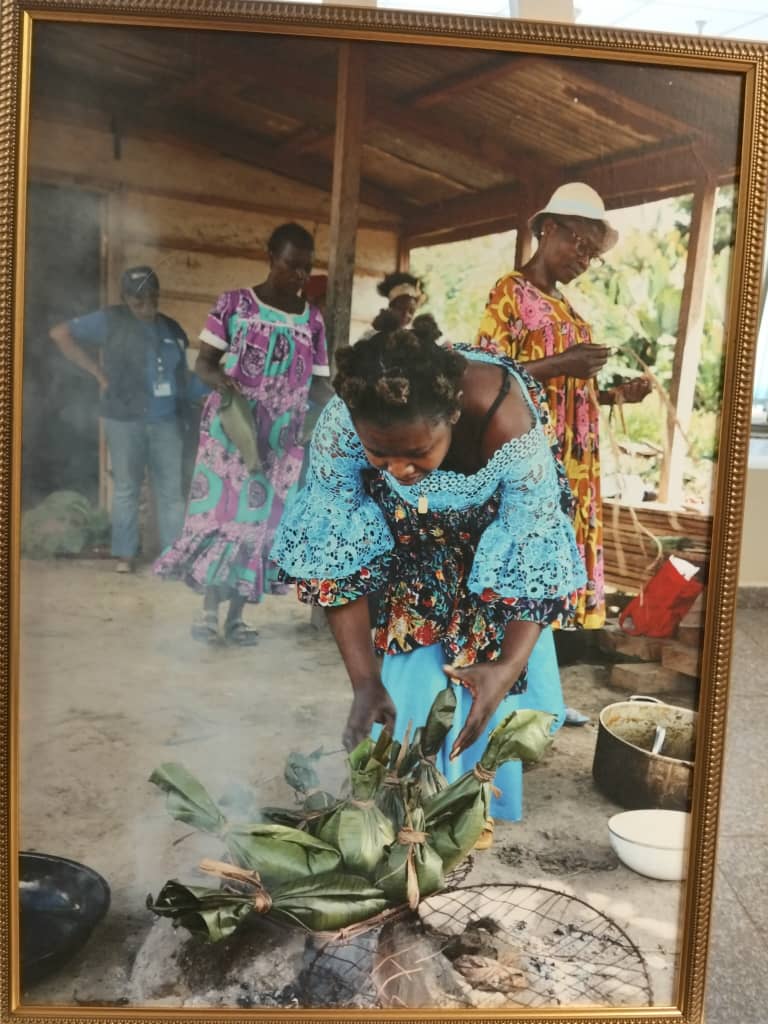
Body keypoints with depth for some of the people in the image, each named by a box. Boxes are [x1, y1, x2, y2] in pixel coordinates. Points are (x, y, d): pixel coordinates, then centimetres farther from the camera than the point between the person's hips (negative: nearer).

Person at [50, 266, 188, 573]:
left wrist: (185, 410, 4)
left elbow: (182, 374, 15)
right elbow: (60, 334, -3)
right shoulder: (111, 320, -1)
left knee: (171, 488, 4)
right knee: (126, 488, 5)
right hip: (124, 419, -3)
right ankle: (125, 553, 16)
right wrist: (99, 373, -5)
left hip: (166, 420, 3)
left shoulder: (172, 328, 12)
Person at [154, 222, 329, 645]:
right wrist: (221, 381, -24)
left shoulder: (311, 319, 5)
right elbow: (203, 362, -2)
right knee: (222, 510, -4)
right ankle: (209, 611, 5)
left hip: (281, 437, 3)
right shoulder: (234, 303, -3)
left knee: (260, 516, 3)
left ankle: (236, 615, 12)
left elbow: (318, 382, 7)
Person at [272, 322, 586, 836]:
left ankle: (484, 825, 29)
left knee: (485, 711, 2)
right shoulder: (339, 427, -36)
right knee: (403, 700, -1)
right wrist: (365, 680, -33)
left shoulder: (509, 430, -42)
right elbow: (336, 560, -27)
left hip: (494, 544, -1)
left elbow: (534, 566, -31)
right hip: (399, 545, 1)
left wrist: (508, 667, -45)